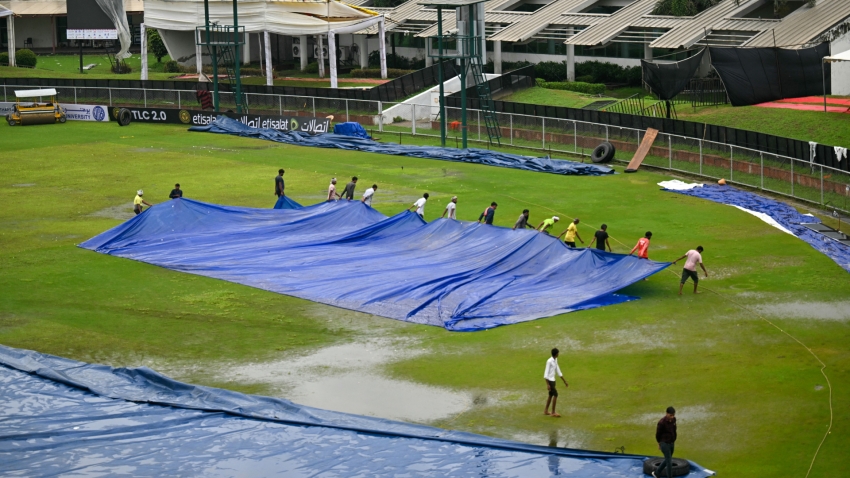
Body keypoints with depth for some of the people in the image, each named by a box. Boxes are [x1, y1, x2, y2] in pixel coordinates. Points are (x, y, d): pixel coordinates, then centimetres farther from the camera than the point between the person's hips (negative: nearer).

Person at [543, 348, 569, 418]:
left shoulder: (555, 360, 10)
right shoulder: (549, 361, -19)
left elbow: (558, 371, 16)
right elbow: (546, 373, -20)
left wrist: (565, 381, 18)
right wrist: (547, 384, -25)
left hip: (553, 380, 9)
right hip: (549, 381, -9)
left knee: (551, 395, 14)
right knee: (555, 394, -11)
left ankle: (546, 411, 24)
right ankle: (553, 412, -6)